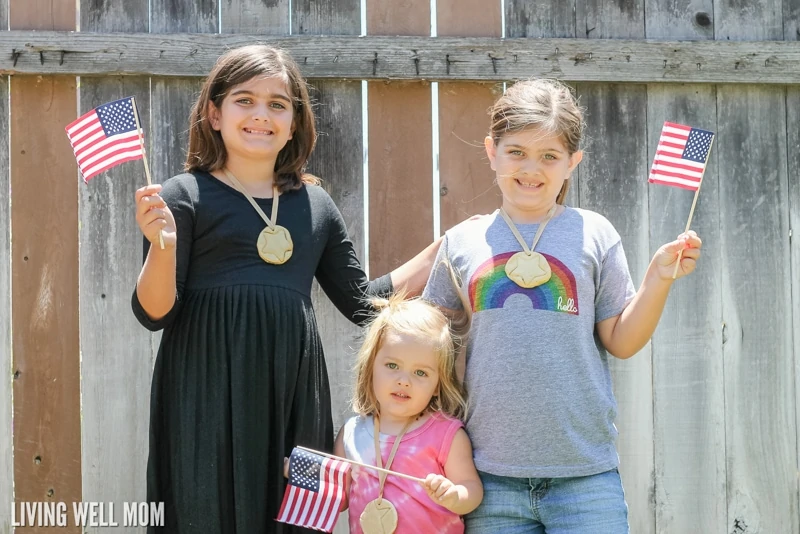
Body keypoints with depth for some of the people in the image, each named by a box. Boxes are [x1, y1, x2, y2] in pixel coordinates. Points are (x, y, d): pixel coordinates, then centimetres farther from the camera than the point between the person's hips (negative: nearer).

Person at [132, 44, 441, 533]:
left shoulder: (315, 204, 13)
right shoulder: (185, 197, -1)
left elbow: (363, 301, 19)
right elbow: (155, 314, -5)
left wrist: (441, 251, 15)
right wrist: (162, 246, -22)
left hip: (294, 397, 4)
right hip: (211, 398, -4)